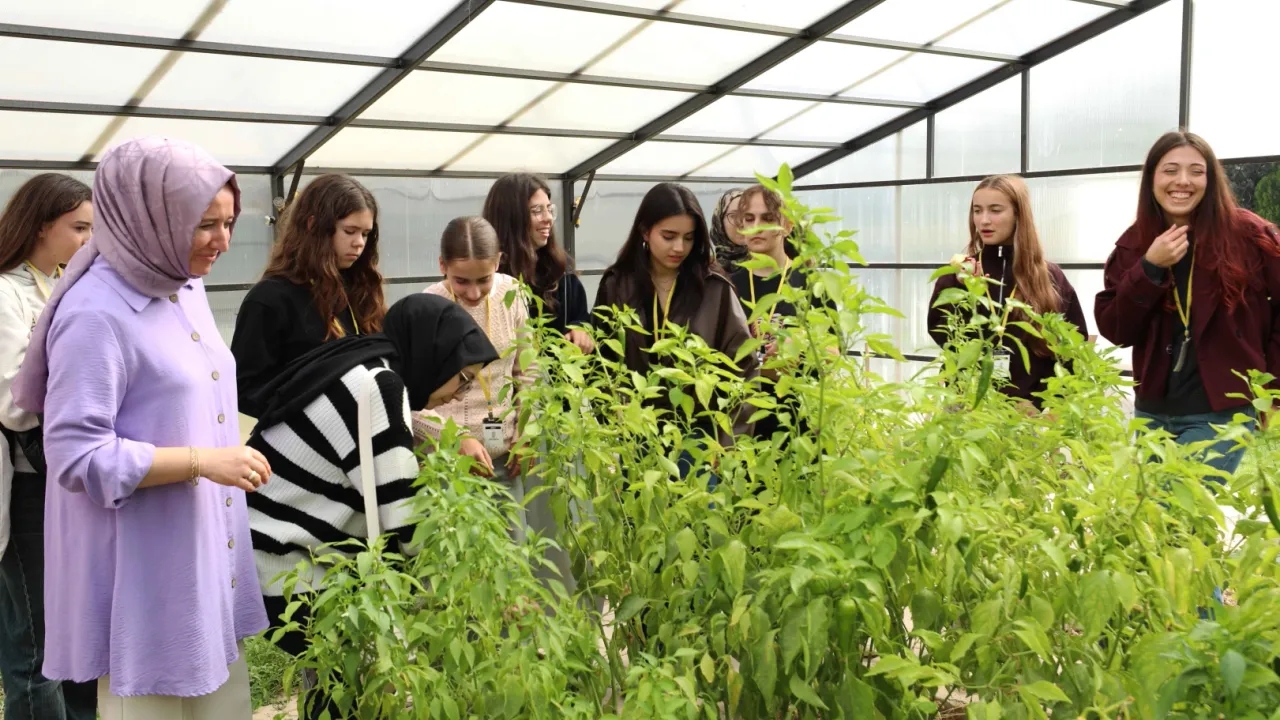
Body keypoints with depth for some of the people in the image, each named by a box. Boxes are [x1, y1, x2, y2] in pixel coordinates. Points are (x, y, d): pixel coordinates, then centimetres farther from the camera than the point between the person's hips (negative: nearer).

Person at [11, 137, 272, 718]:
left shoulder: (186, 289, 8)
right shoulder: (97, 314, -19)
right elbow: (76, 455, -20)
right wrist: (202, 461, -23)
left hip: (206, 554, 8)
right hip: (143, 573, -8)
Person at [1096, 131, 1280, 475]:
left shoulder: (1247, 234, -8)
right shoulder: (1134, 244, 3)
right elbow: (1113, 330, -4)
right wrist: (1150, 269, -15)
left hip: (1220, 414, -4)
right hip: (1152, 412, 4)